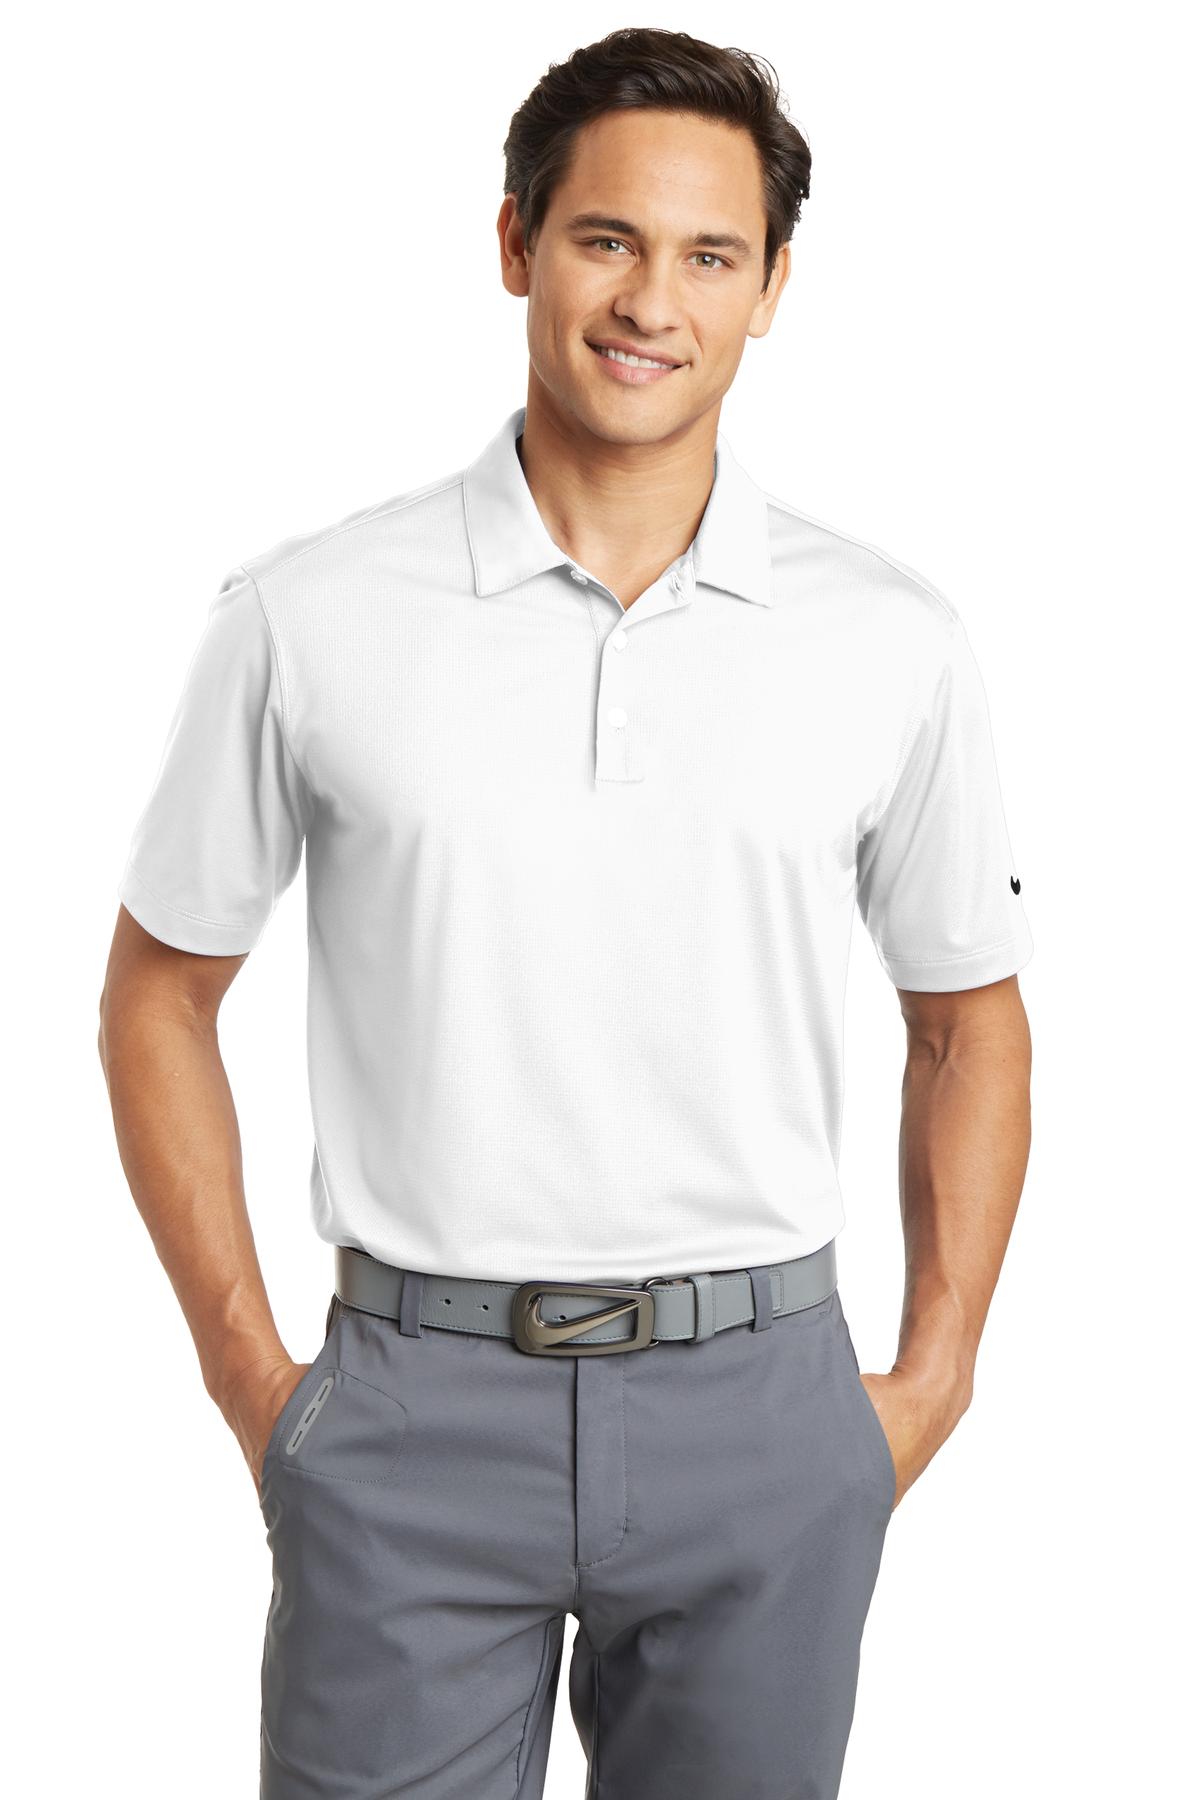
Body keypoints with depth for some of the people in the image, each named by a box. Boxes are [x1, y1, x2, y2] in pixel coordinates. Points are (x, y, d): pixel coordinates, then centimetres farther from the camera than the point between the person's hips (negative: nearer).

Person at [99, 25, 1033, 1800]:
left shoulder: (894, 647, -1)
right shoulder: (307, 620, -4)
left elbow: (970, 1020, 11)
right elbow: (160, 992, 5)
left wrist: (933, 1380, 5)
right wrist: (248, 1373, 2)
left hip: (761, 1407, 1)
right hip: (415, 1408, -1)